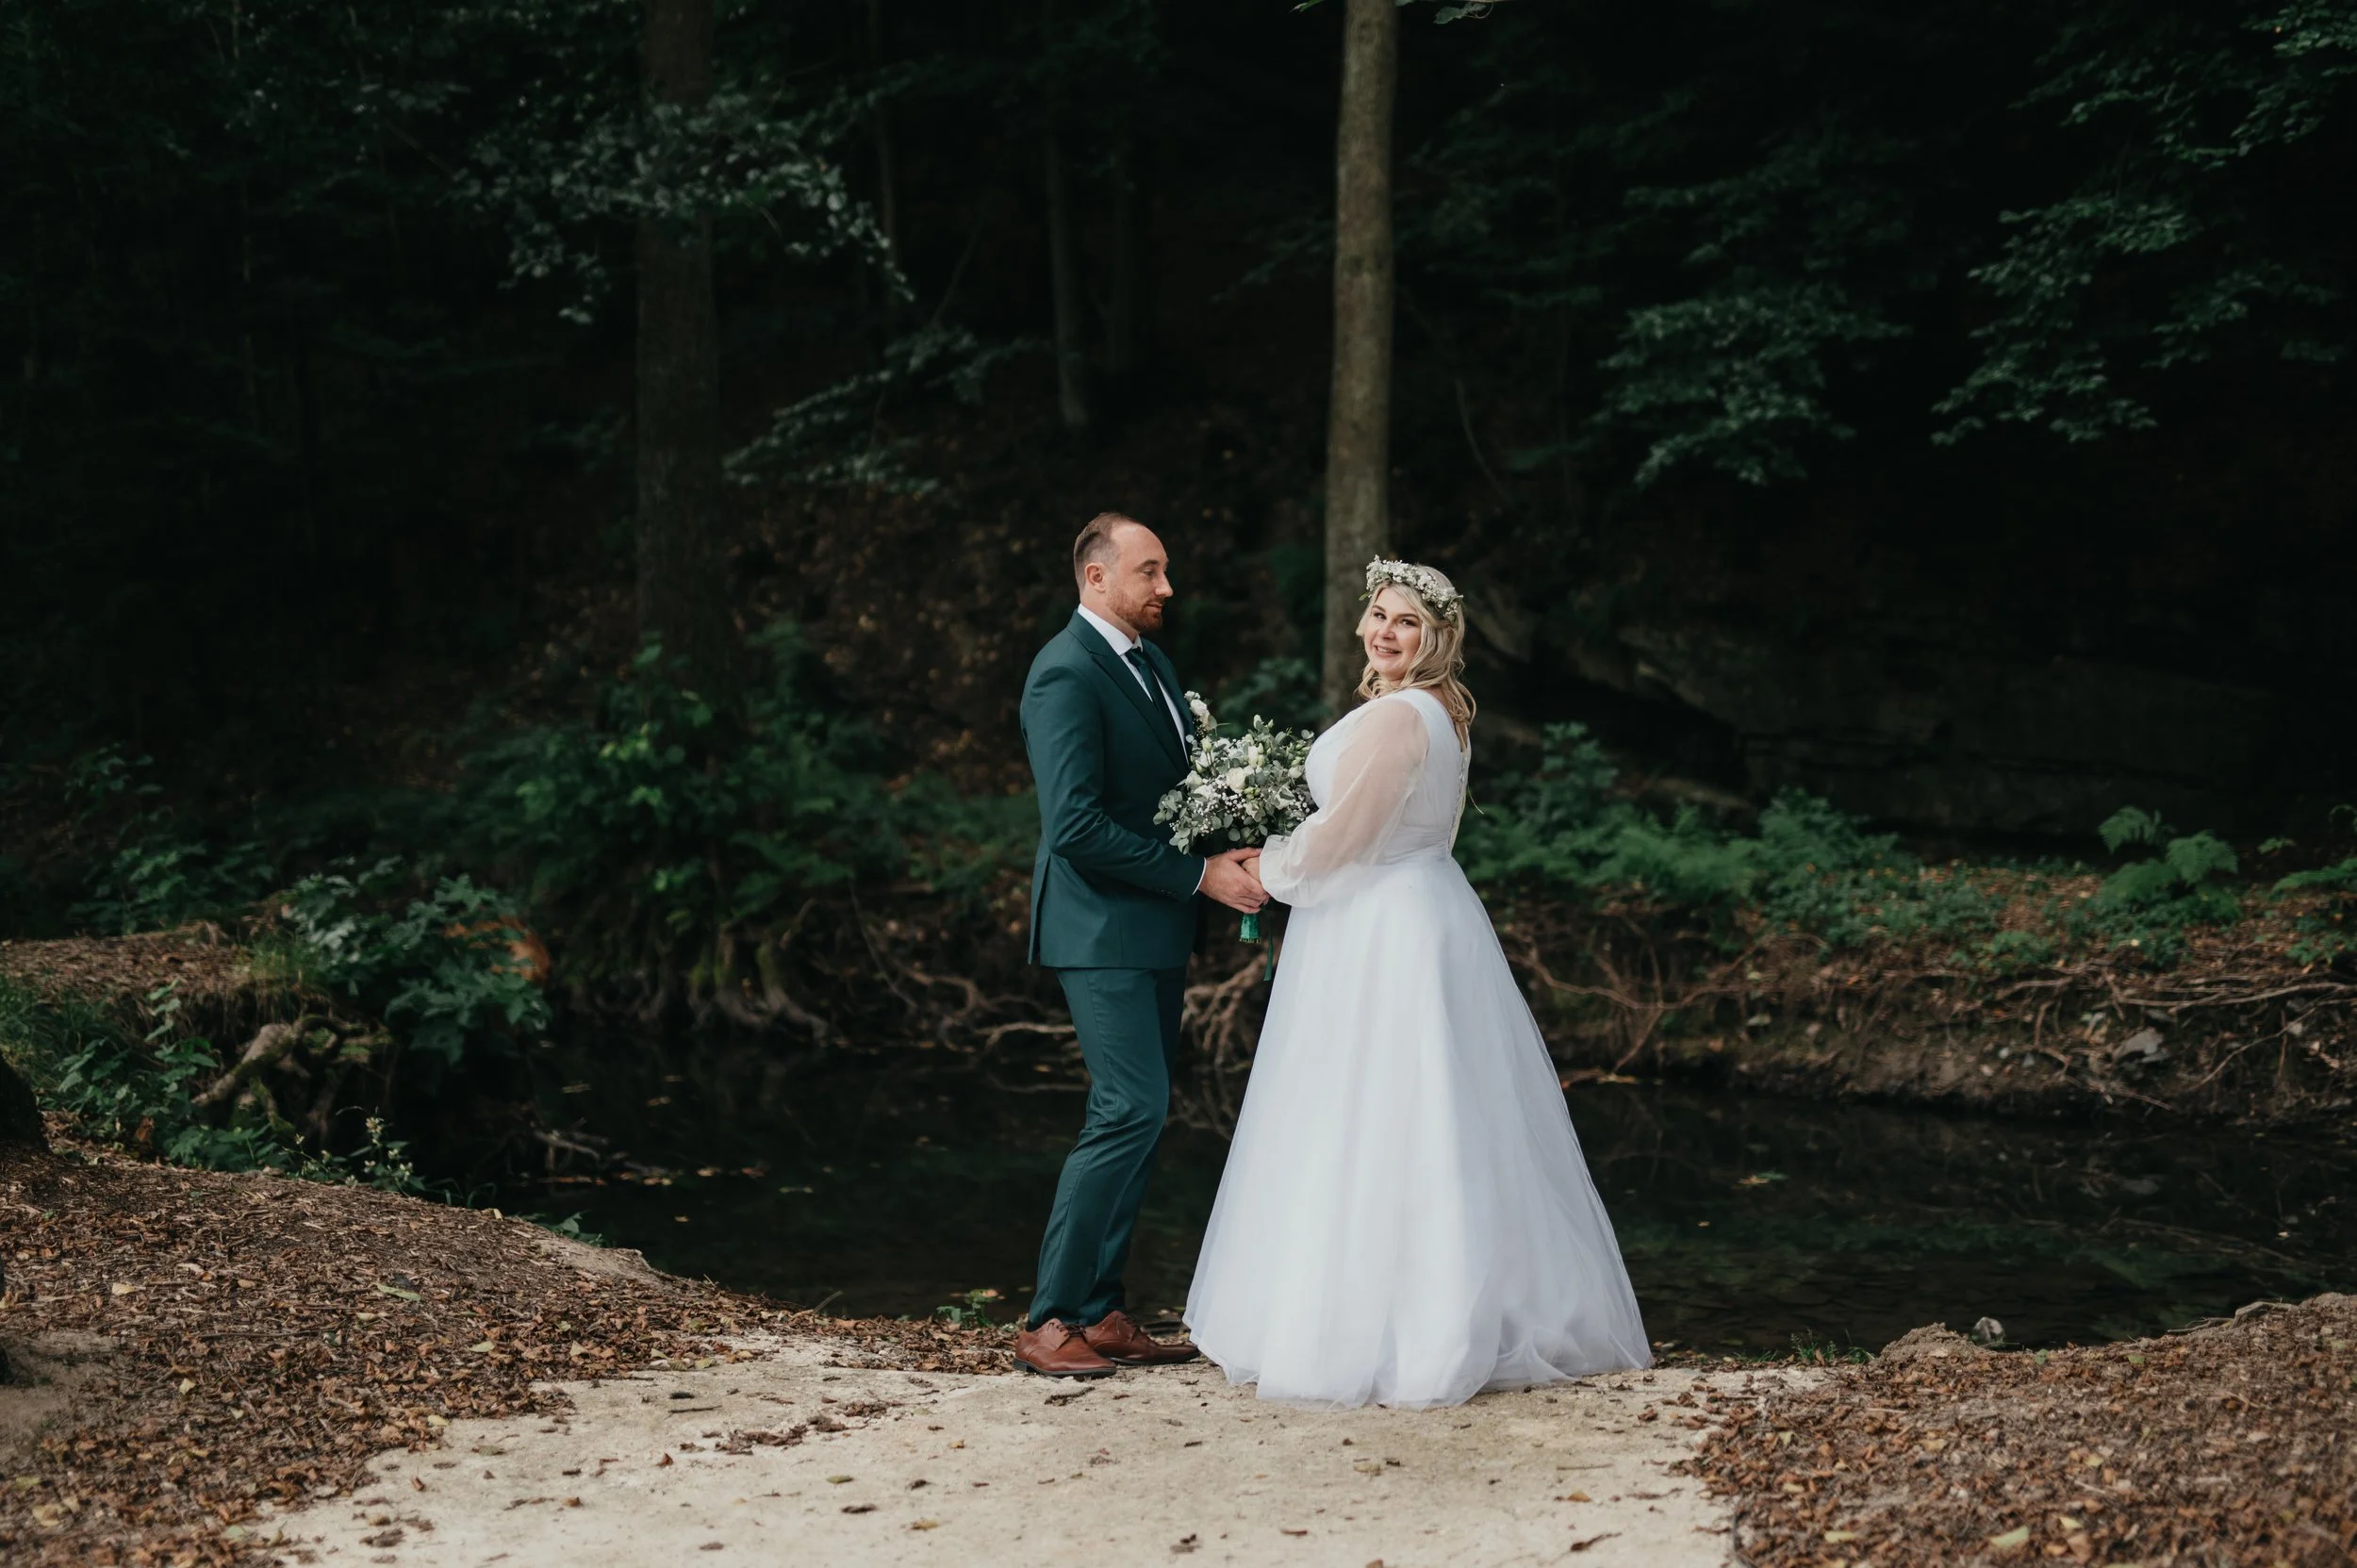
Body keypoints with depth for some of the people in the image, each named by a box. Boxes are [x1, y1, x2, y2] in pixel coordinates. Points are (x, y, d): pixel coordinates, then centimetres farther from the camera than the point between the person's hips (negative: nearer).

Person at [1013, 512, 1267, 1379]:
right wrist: (1200, 875, -17)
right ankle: (1047, 1321, -5)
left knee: (1136, 1115, 9)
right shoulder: (1066, 673, -15)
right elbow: (1077, 825, -22)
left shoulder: (1151, 662, 15)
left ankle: (1101, 1311, 15)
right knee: (1133, 1110, -13)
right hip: (1103, 929, -9)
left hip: (1154, 928, 9)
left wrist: (1233, 852, 2)